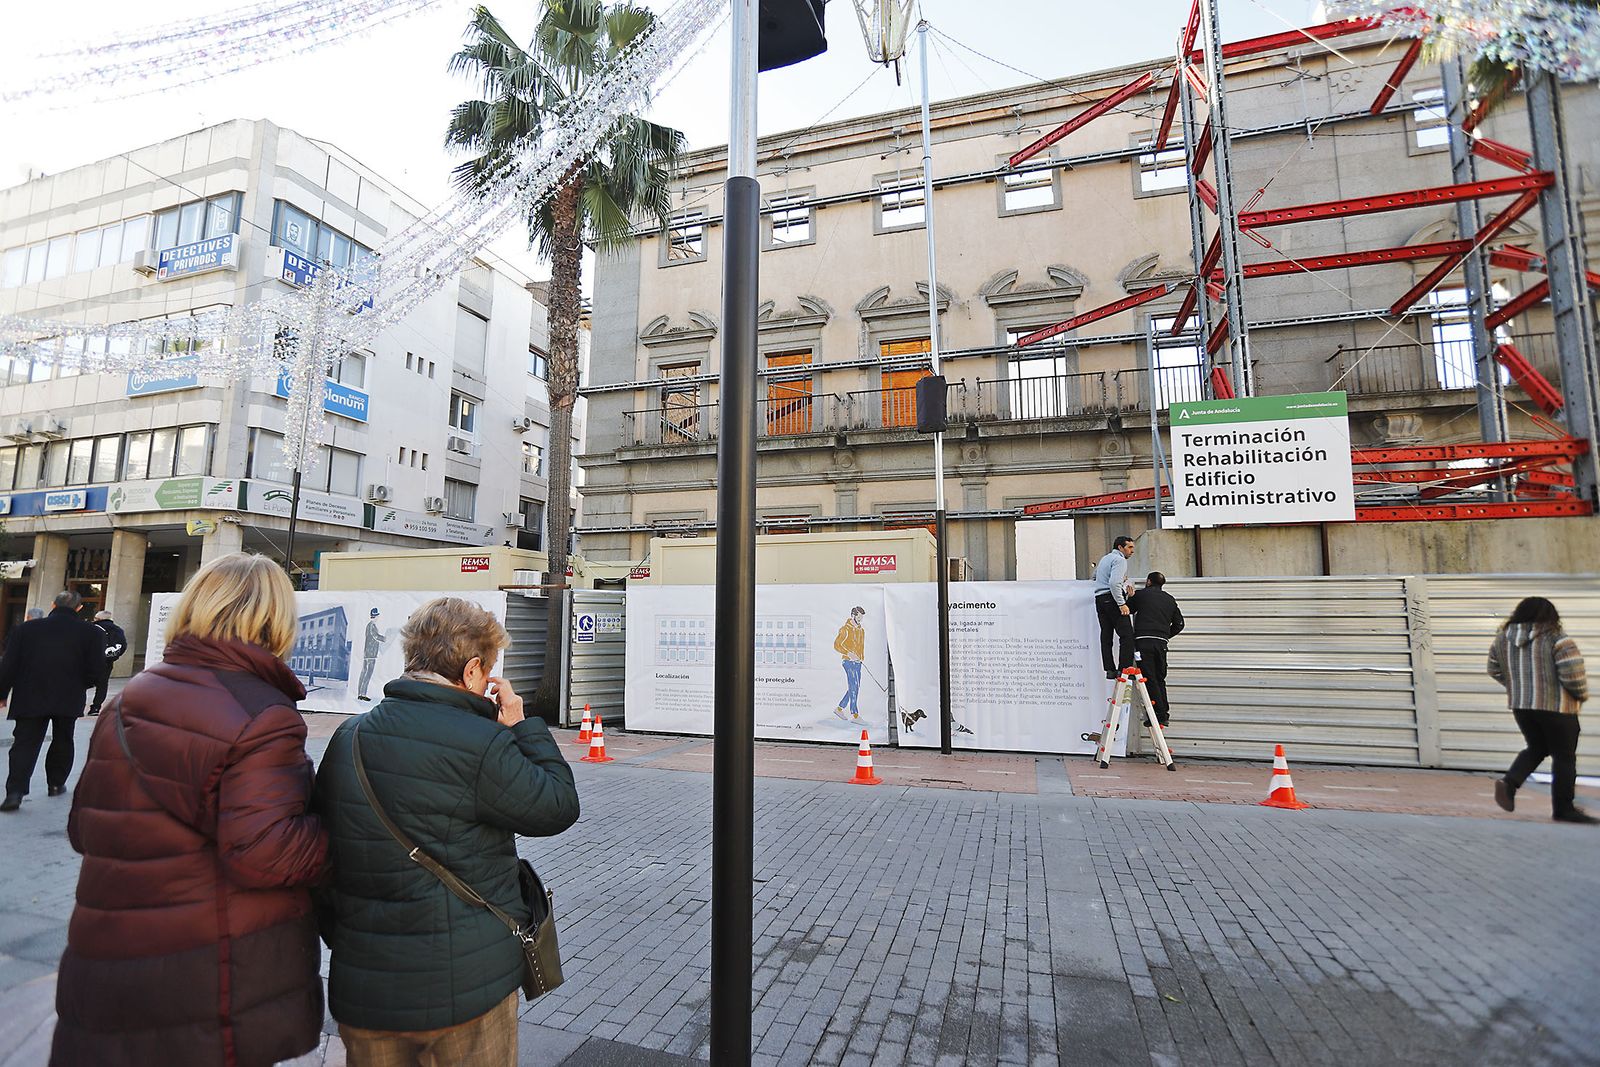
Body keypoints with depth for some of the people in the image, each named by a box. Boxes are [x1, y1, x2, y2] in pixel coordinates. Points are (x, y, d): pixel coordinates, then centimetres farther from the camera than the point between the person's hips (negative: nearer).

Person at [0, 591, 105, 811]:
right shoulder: (90, 632, -6)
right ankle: (56, 784, 22)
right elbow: (94, 670, -7)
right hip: (69, 699, 0)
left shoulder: (27, 628, -2)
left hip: (30, 699, 0)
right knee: (62, 741, 15)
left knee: (25, 744, 4)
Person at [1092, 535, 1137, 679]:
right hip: (1112, 599, -9)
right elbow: (1114, 583, -20)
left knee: (1106, 636, 5)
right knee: (1127, 635, -8)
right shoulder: (1120, 559, -6)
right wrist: (1122, 604, -21)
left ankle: (1110, 669, 4)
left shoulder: (1104, 558, 22)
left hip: (1099, 599, 9)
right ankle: (1124, 668, -13)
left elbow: (1095, 576, 35)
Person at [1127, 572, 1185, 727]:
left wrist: (1130, 597, 27)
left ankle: (1160, 716, -8)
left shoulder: (1140, 594, 5)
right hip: (1161, 643, 5)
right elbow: (1179, 624, 19)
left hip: (1143, 641, -5)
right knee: (1160, 679, 16)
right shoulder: (1170, 599, 18)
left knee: (1149, 679, -4)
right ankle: (1164, 715, 17)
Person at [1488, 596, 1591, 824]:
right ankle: (1563, 809, 17)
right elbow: (1573, 674, -17)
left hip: (1520, 705, 5)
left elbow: (1494, 670, 11)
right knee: (1564, 756, 9)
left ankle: (1509, 782, -1)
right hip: (1556, 706, -5)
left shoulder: (1503, 637, 4)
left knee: (1536, 748, 19)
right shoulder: (1556, 638, -13)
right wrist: (1582, 695, 2)